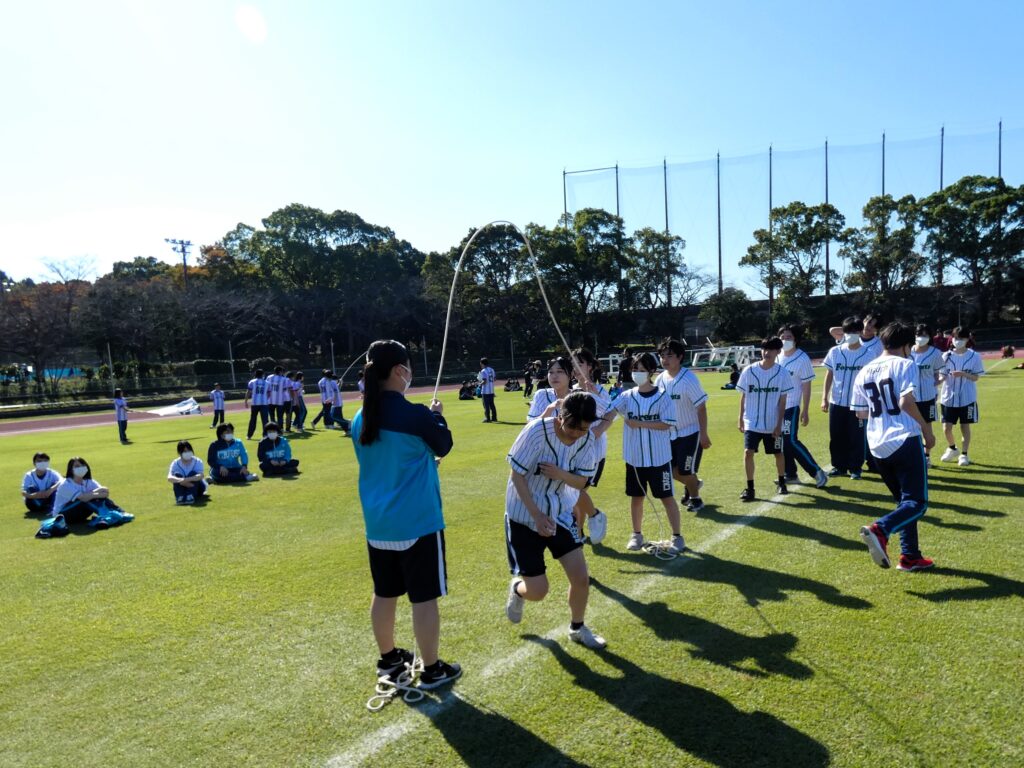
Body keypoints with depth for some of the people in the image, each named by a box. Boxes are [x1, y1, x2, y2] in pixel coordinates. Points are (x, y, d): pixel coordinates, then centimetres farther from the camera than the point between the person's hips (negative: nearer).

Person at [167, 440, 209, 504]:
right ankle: (180, 497, -30)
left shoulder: (197, 462, -17)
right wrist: (181, 480, -47)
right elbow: (169, 478, -28)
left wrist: (186, 479, -51)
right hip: (183, 487, 1)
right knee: (177, 475, -26)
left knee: (193, 473, -29)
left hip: (196, 488, -1)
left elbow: (200, 476, -35)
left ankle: (190, 497, -35)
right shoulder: (175, 463, -12)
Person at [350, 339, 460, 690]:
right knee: (424, 598, 6)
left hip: (378, 525, 7)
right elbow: (444, 446, -1)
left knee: (384, 594, 19)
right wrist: (436, 415, 15)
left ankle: (388, 658, 36)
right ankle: (432, 670, 18)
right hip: (418, 524, -6)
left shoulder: (361, 420, 2)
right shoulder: (415, 415, -19)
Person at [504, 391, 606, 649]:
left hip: (561, 513, 4)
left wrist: (562, 475, -26)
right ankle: (517, 589, 36)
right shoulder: (537, 430, -25)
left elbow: (581, 482, -3)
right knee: (538, 591, -2)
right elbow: (516, 475, -18)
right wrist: (537, 515, -24)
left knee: (581, 578, 0)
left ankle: (578, 628, 29)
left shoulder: (586, 438, -10)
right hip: (525, 515, -4)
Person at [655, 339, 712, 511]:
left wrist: (703, 435, -18)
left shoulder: (688, 379, -19)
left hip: (690, 432, -6)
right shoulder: (660, 379, -1)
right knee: (669, 469, 9)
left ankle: (695, 498, 27)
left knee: (685, 471, 0)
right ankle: (692, 484, 38)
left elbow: (701, 408, -17)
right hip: (670, 433, 6)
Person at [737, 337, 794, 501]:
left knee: (778, 453, 14)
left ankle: (781, 482, 38)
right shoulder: (749, 371, -6)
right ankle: (750, 488, 1)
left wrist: (779, 424, -8)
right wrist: (741, 418, 3)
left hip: (773, 423, 0)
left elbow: (782, 401, -4)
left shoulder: (782, 373, -7)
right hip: (752, 422, 0)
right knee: (748, 452, -11)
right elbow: (743, 396, 3)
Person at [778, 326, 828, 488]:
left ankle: (817, 472, 3)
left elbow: (806, 387, -9)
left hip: (791, 406, -6)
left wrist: (805, 411, -10)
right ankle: (790, 474, 20)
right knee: (782, 441, 9)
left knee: (791, 441, -8)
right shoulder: (778, 356, 6)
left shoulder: (802, 359, -10)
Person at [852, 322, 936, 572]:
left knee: (904, 500, 19)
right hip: (905, 439, -6)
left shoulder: (865, 371, 13)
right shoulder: (905, 365, -5)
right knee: (917, 502, -2)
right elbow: (906, 402, -19)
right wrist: (926, 430, -8)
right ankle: (880, 529, -27)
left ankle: (910, 556, 18)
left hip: (878, 445, 7)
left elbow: (861, 413, 15)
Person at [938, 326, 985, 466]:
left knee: (965, 426, 6)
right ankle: (952, 449, 29)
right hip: (949, 397, 1)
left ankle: (964, 454, 19)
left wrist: (964, 374, -21)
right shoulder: (946, 356, -1)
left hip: (967, 398, -1)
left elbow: (976, 377, -3)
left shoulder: (974, 356, -5)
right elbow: (942, 376, 2)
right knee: (947, 428, 2)